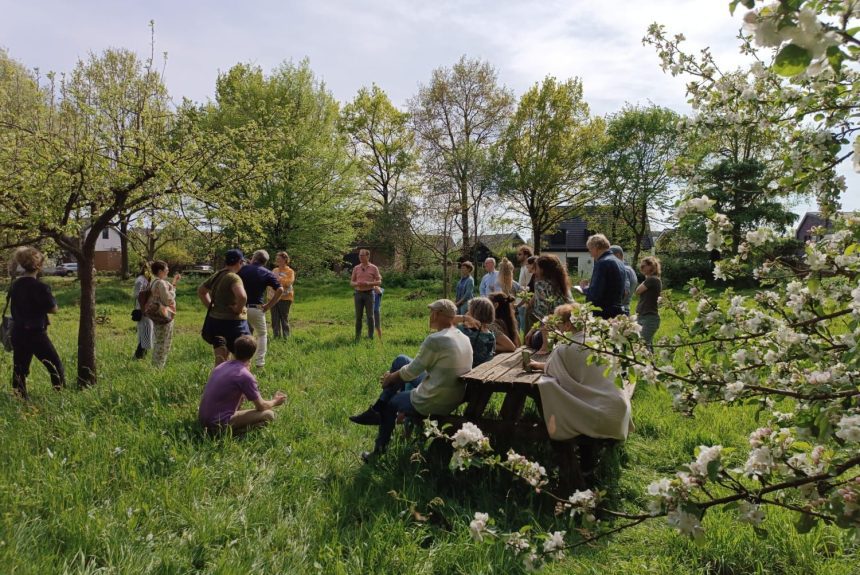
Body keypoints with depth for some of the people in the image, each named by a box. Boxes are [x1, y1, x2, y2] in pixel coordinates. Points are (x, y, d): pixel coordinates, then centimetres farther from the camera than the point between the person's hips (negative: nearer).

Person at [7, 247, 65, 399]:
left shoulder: (14, 285, 4)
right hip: (35, 334, -7)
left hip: (17, 334, 7)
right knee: (55, 366, 5)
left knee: (19, 370, 12)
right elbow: (53, 309, -9)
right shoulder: (40, 287, -17)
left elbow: (14, 307, 14)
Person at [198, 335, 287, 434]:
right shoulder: (245, 375, -16)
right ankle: (231, 431, -12)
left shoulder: (221, 366, 7)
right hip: (218, 424, -8)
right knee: (269, 415, -5)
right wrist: (275, 402, 14)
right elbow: (260, 406, -5)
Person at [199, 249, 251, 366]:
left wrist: (210, 306, 16)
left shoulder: (216, 276, 8)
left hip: (215, 320, 8)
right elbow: (242, 296, -36)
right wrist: (238, 309, -18)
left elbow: (200, 291, 25)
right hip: (233, 322, -7)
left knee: (220, 361, 13)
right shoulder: (233, 277, -17)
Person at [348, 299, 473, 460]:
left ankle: (380, 450, 39)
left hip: (433, 403, -8)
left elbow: (411, 371, -14)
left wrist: (390, 378, 7)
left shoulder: (435, 339, -23)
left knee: (390, 402, 22)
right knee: (401, 360, 16)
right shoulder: (464, 339, 3)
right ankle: (377, 410, 24)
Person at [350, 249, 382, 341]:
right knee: (358, 316, 3)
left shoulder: (374, 268, 0)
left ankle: (370, 337, 5)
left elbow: (379, 282, 0)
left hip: (369, 294, -2)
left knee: (370, 316, -2)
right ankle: (358, 337, 10)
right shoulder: (356, 268, 8)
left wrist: (368, 283, -17)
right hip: (358, 294, 2)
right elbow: (351, 282, 11)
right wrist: (357, 283, -13)